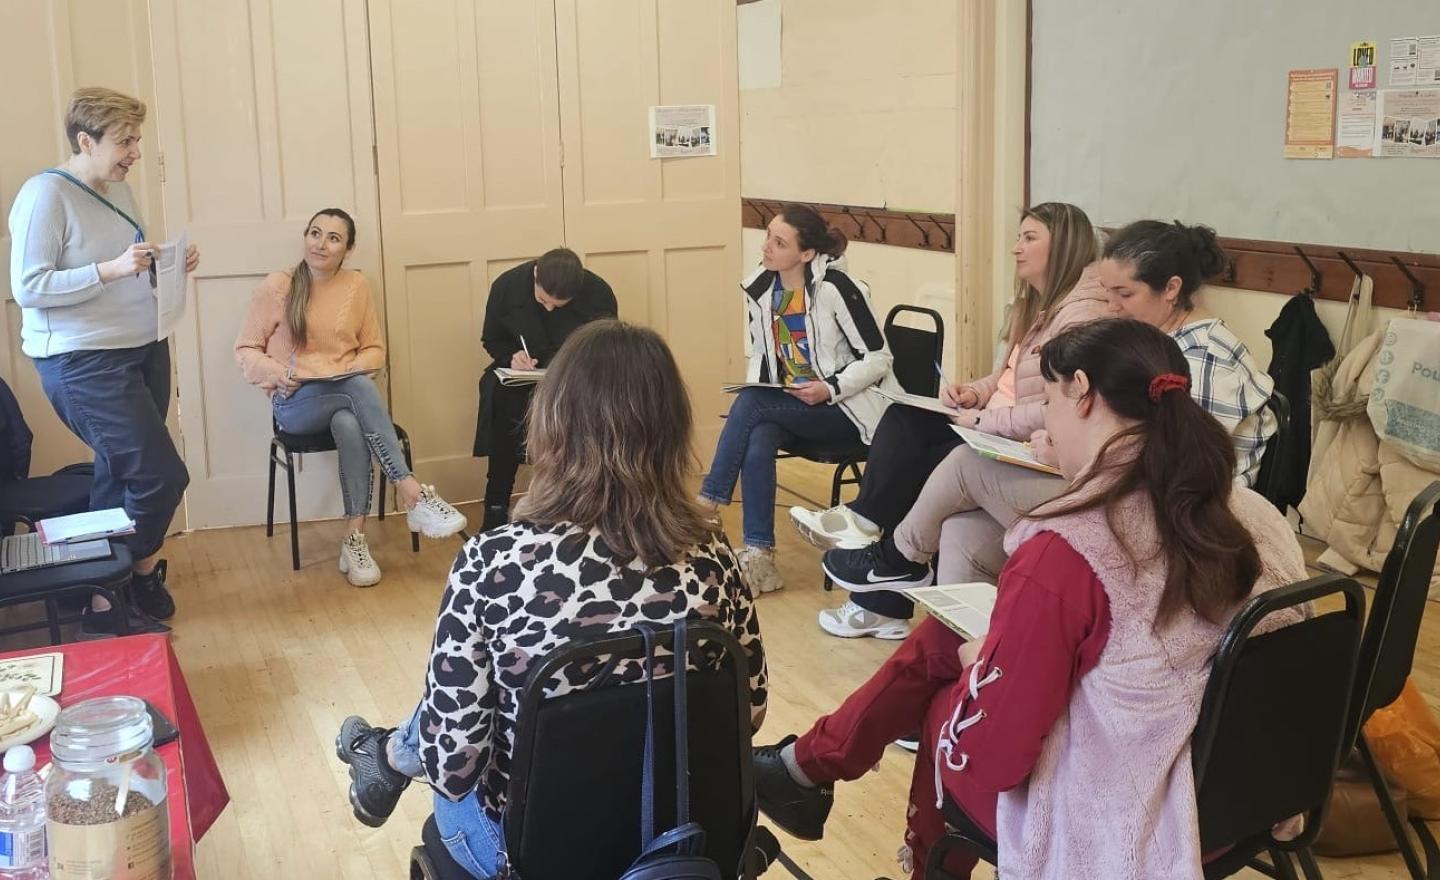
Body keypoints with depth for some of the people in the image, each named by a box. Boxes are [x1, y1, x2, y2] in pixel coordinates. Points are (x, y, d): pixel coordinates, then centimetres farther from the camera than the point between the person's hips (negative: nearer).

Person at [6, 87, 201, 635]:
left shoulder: (117, 190, 12)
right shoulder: (45, 195, -13)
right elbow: (28, 287, -18)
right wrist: (111, 269, -25)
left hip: (143, 350, 8)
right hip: (85, 364, -8)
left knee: (120, 477, 11)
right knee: (162, 477, -11)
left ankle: (108, 595, 22)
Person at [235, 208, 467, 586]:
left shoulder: (357, 285, 7)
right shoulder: (276, 286, -1)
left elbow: (375, 349, 12)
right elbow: (245, 348, 2)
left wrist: (355, 368, -10)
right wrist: (277, 374, -17)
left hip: (348, 394, 3)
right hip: (296, 403, -3)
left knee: (350, 424, -36)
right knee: (361, 389, -36)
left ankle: (354, 540, -32)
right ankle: (413, 495, -39)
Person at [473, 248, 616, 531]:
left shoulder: (598, 292, -15)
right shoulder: (507, 285, -10)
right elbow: (491, 340, 5)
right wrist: (511, 356, -17)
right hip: (522, 369, 1)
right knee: (504, 399, -32)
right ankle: (496, 505, -19)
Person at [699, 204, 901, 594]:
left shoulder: (835, 286, -16)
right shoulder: (760, 287, 2)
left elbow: (878, 358, -12)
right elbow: (759, 353, 14)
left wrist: (830, 389, -25)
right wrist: (753, 392, -5)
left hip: (849, 407, -5)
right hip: (791, 405, 5)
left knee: (751, 403, -27)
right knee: (758, 439, -29)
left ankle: (706, 506, -18)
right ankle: (758, 556, -26)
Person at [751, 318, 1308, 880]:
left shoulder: (1067, 551, -28)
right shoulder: (1253, 516, -8)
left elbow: (981, 753, -21)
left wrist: (975, 662, 0)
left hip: (1105, 824, -6)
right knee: (940, 637, 17)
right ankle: (810, 766, 36)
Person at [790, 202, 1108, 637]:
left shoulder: (1081, 314, -17)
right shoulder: (1036, 305, 15)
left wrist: (983, 419, -21)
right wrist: (974, 393, 0)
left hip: (1025, 447, -9)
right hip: (992, 429, 9)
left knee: (918, 464, -15)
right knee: (903, 419, -9)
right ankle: (865, 521, -14)